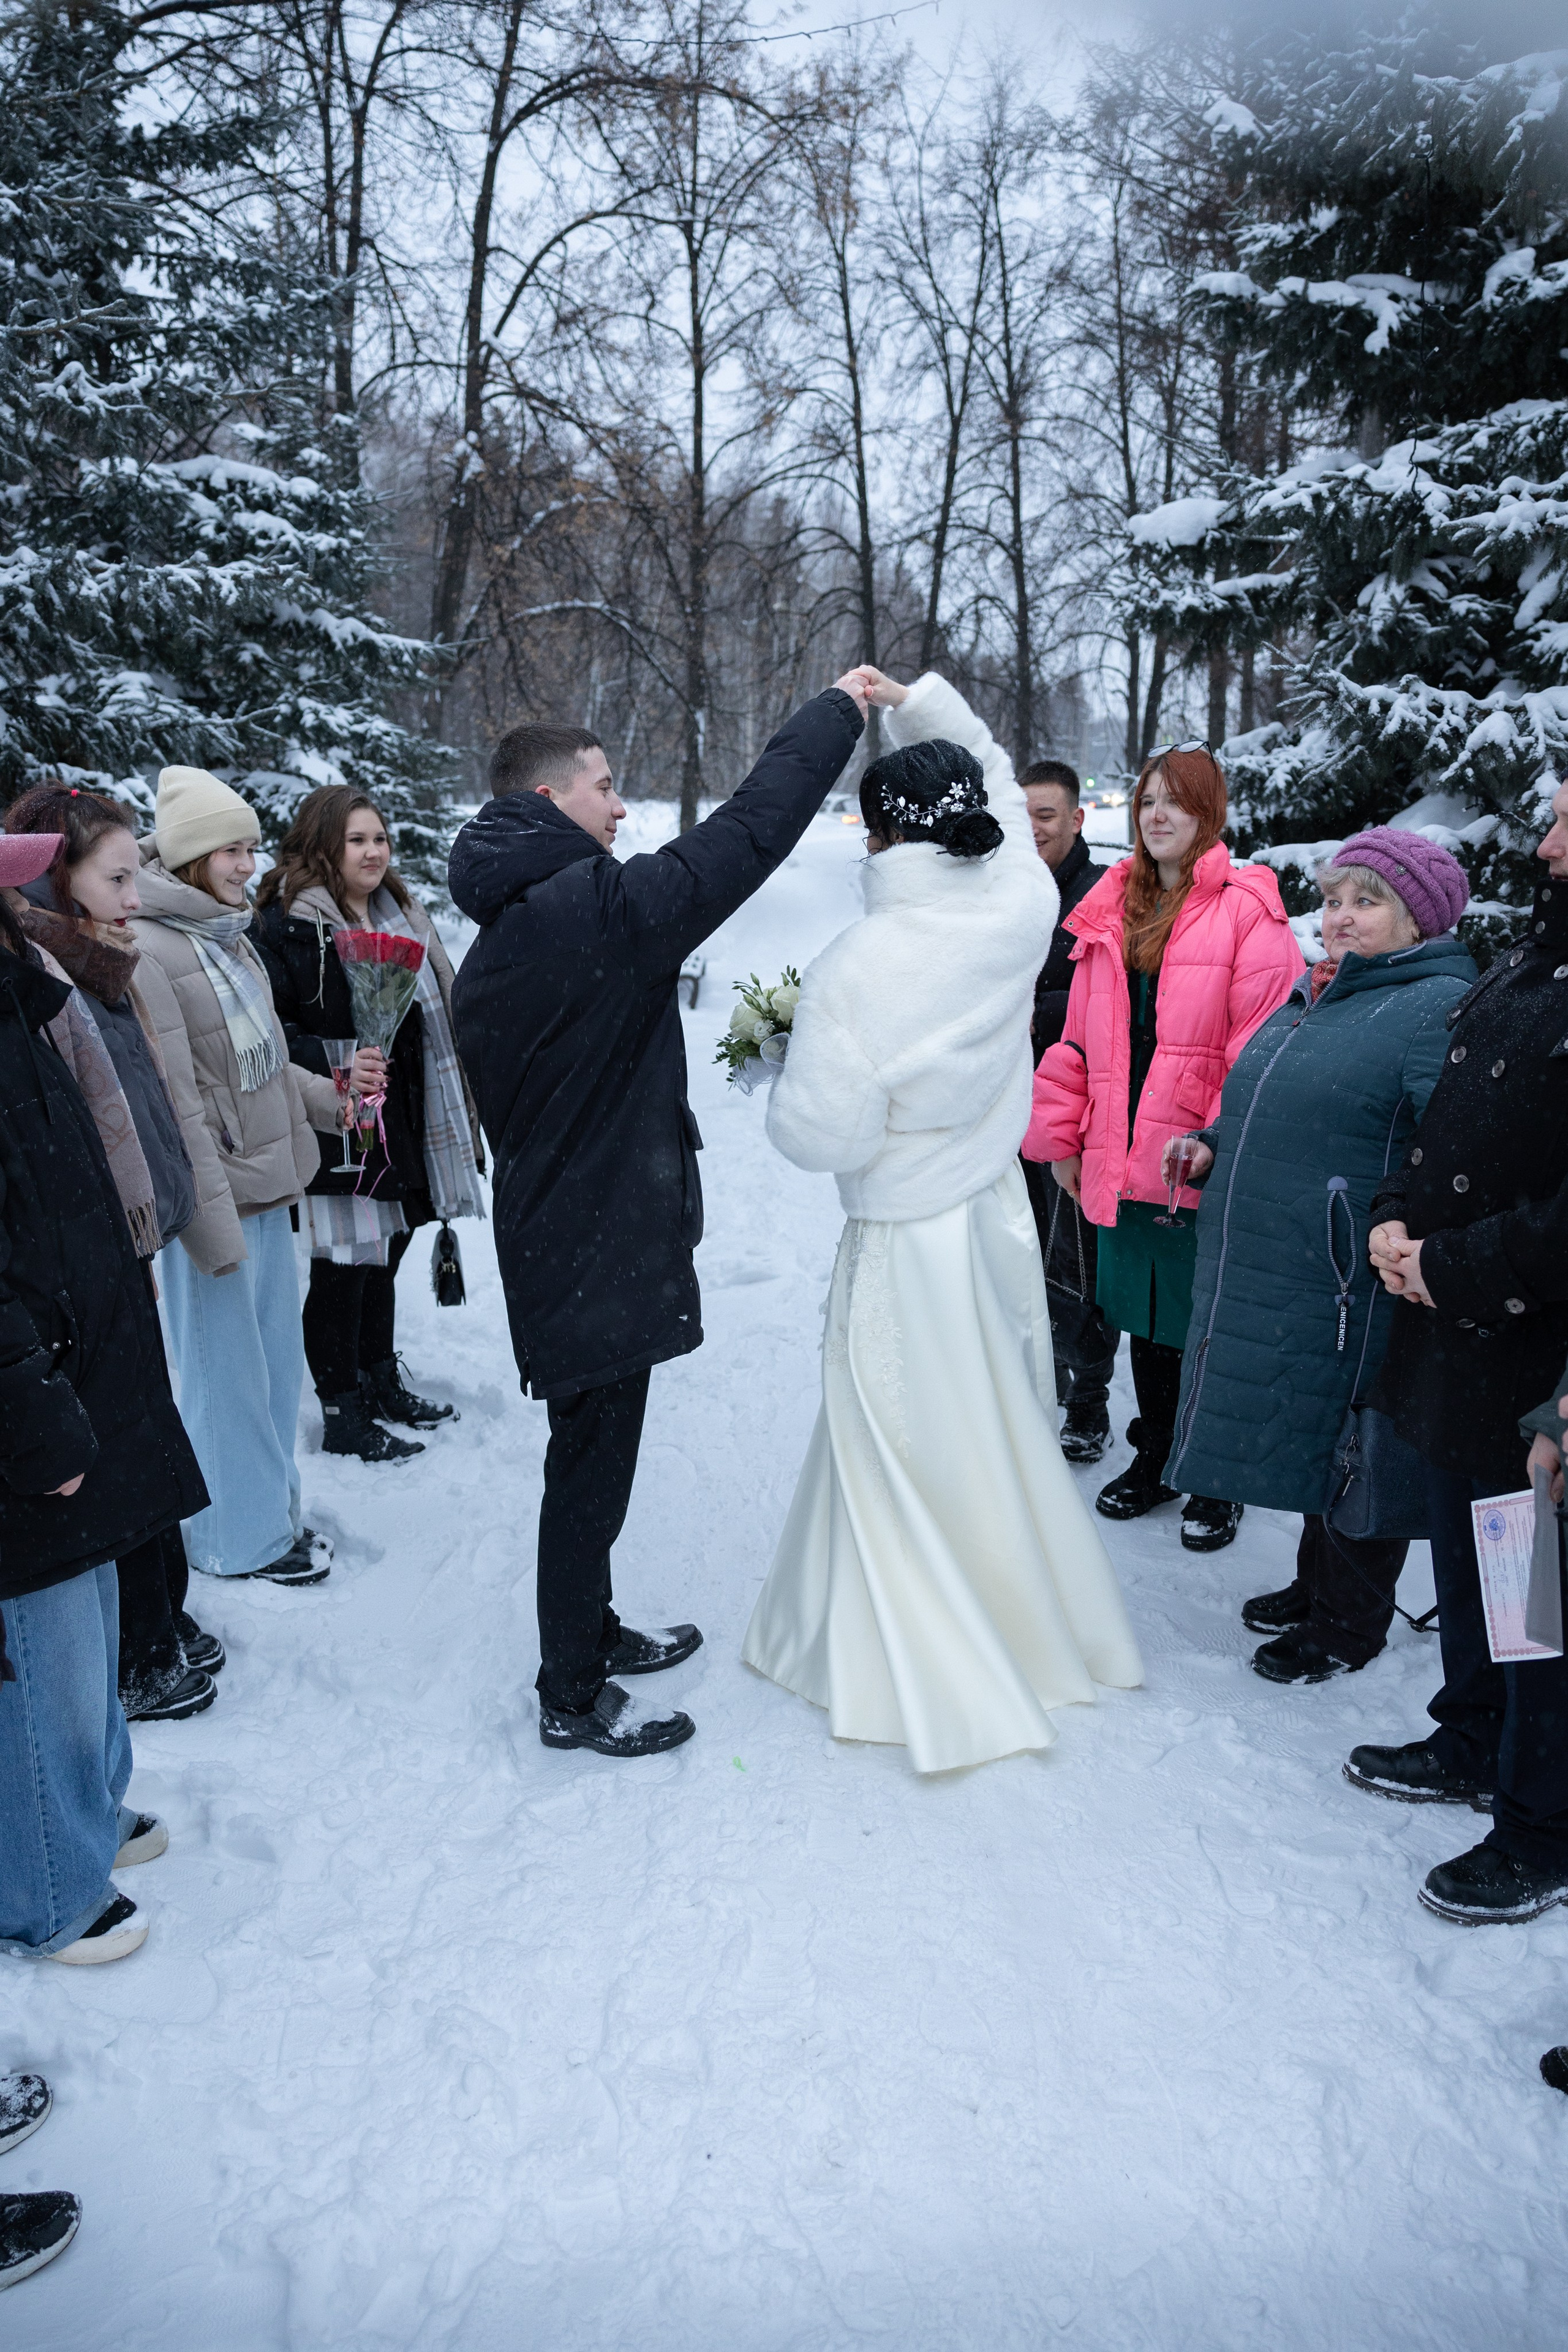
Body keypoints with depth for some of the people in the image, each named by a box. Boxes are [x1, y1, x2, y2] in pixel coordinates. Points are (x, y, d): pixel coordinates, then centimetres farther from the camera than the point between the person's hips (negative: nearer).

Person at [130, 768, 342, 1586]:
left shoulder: (227, 935, 9)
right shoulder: (147, 952, -18)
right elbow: (176, 1108, -20)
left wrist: (331, 1098, 9)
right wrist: (216, 1229, -19)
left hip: (269, 1190, 9)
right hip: (216, 1204, -9)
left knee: (277, 1361, 19)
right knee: (228, 1372, 6)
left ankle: (273, 1511, 35)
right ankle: (240, 1538, 23)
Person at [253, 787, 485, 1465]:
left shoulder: (401, 918, 13)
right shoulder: (284, 926, -12)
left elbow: (436, 1018, 20)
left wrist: (446, 1115, 18)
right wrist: (332, 1065, -30)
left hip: (404, 1126, 8)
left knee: (385, 1254, 18)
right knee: (342, 1267, 0)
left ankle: (382, 1383, 34)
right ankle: (341, 1415, 13)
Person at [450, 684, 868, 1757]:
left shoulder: (494, 945, 11)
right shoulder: (596, 908, -21)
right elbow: (747, 836, -22)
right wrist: (834, 712, -9)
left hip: (553, 1236, 10)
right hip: (602, 1251, -10)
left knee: (591, 1457, 23)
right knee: (591, 1469, 3)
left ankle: (589, 1634, 40)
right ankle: (574, 1699, 19)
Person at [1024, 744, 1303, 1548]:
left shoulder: (1246, 911, -8)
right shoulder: (1109, 913, 11)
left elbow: (1263, 1045, -13)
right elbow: (1079, 1038, 13)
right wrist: (1060, 1138, 12)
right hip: (1122, 1164, 6)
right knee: (1143, 1321, 18)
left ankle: (1218, 1482, 24)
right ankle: (1155, 1460, 35)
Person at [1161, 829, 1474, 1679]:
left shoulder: (1440, 1007, -16)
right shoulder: (1314, 996, 14)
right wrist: (1215, 1148, 11)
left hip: (1350, 1291, -8)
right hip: (1268, 1278, 8)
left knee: (1354, 1453, 7)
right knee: (1310, 1443, 21)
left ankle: (1350, 1623, 26)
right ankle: (1316, 1585, 40)